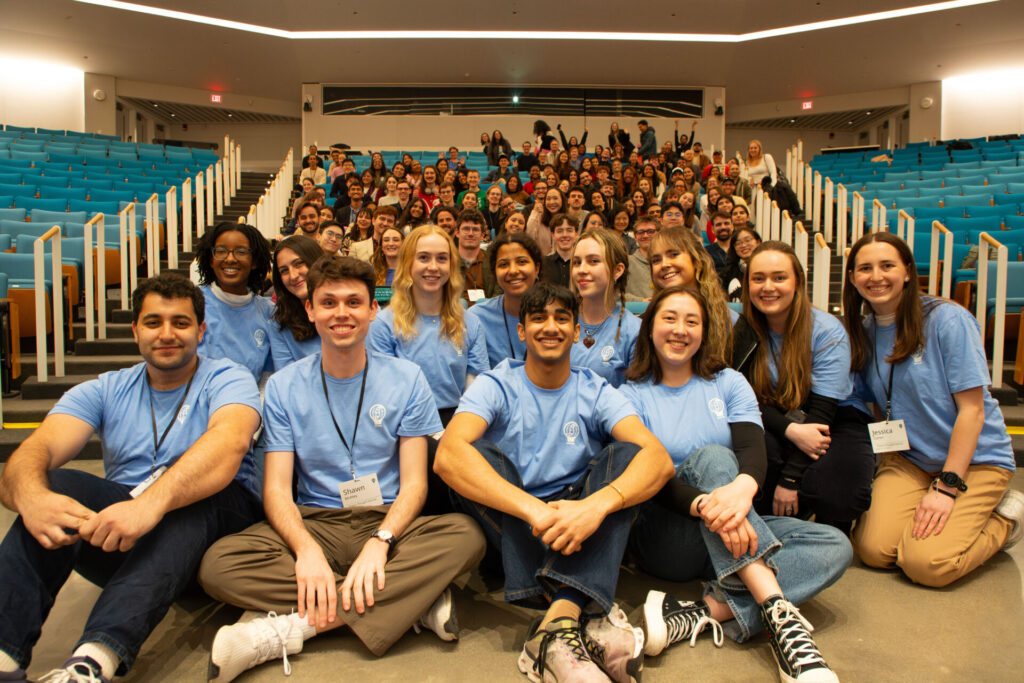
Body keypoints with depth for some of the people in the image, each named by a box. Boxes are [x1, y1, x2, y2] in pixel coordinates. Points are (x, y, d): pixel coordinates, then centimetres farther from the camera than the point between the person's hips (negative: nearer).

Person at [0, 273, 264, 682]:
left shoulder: (227, 380, -1)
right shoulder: (104, 391, 11)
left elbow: (229, 444, -24)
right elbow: (33, 452, -7)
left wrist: (152, 502, -42)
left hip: (210, 521, -3)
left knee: (193, 496, -33)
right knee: (57, 487, -21)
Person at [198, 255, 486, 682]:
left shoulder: (406, 380, 1)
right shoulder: (284, 387, 3)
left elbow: (414, 483, -3)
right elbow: (277, 488, -3)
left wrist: (379, 542, -23)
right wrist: (306, 548, -25)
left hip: (387, 521, 0)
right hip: (314, 523, 1)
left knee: (466, 535, -30)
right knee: (219, 565, -27)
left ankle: (295, 627, -29)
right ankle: (414, 600, -25)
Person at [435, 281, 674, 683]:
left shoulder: (595, 393, 2)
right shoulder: (496, 386, -3)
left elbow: (659, 459, -17)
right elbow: (447, 455, -25)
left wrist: (596, 504, -38)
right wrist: (534, 509, -39)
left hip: (579, 528, 1)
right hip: (508, 528, -1)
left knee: (626, 454, -20)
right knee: (479, 452, -25)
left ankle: (559, 623, -38)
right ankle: (585, 619, -34)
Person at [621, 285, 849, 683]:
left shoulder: (729, 384, 11)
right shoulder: (632, 396, 4)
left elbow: (753, 447, -6)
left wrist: (743, 486, -32)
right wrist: (705, 505, -33)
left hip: (733, 532, 4)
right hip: (665, 537, -3)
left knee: (835, 547, -19)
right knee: (711, 456, -29)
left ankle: (700, 614, -34)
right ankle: (777, 611, -39)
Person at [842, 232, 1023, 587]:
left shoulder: (948, 319, -14)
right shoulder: (861, 333, 1)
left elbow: (972, 409, -16)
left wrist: (947, 487, -19)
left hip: (974, 458, -4)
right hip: (908, 458, 5)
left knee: (925, 563, -20)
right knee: (872, 549, -14)